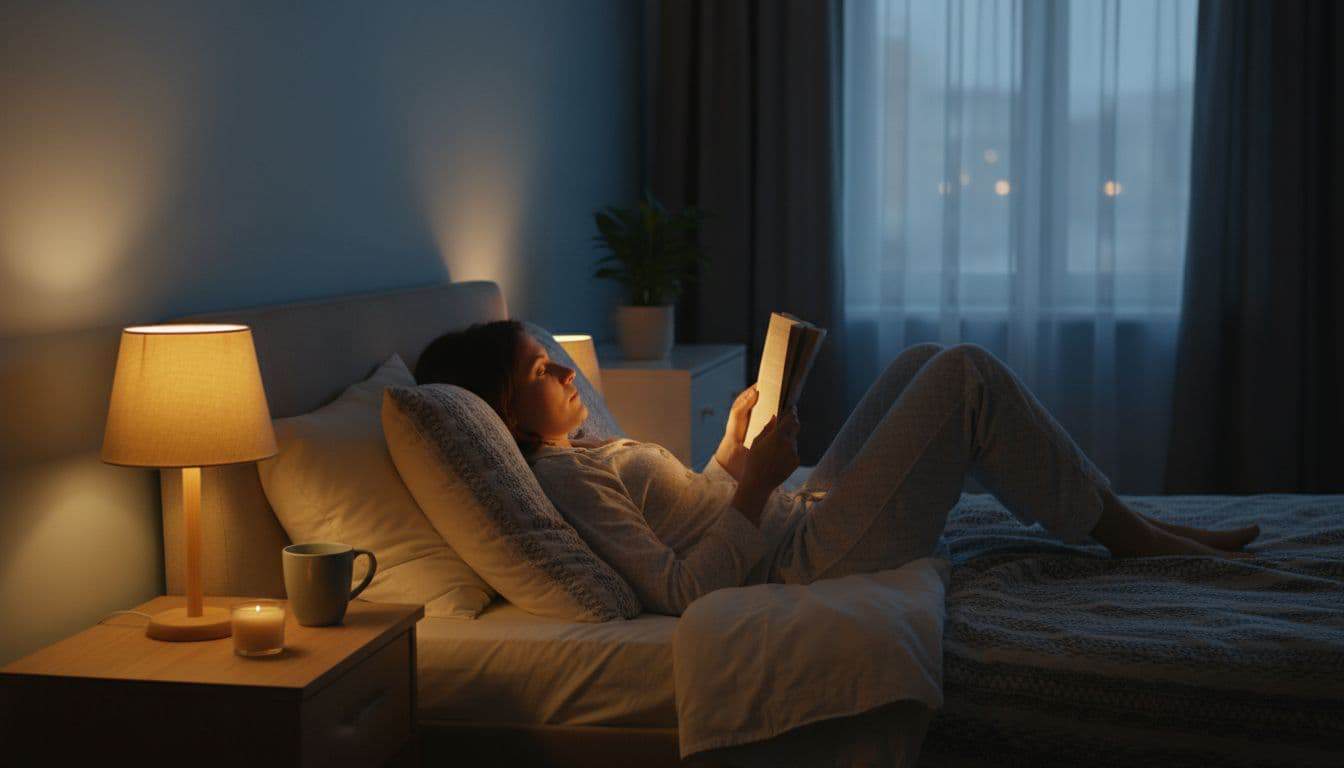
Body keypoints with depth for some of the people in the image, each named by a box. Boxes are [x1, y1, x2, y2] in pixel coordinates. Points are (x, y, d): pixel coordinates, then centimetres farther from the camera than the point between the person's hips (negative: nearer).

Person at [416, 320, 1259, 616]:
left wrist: (736, 442, 10)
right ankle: (1123, 532, 6)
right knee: (966, 371, -9)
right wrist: (758, 481, -27)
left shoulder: (581, 454, 12)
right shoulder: (562, 479, -20)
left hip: (801, 520, 10)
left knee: (926, 362, 13)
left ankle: (1110, 510, 17)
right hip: (808, 559, -10)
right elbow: (678, 590, -27)